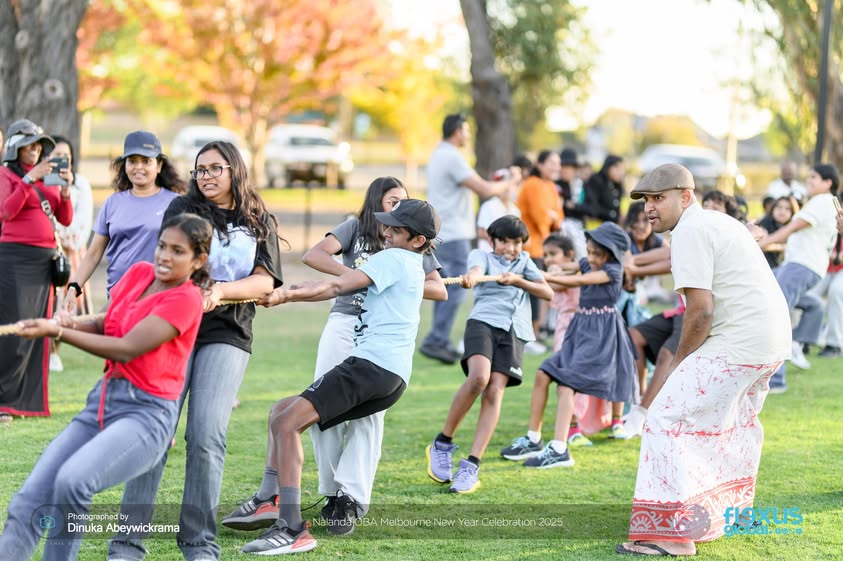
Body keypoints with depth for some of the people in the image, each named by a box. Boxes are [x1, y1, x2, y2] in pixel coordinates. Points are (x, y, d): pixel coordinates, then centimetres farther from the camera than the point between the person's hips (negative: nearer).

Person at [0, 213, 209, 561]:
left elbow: (127, 348, -16)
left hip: (145, 412, -7)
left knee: (72, 480, -31)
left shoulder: (186, 298, -10)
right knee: (30, 502, -7)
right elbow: (106, 324, 22)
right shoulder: (138, 273, 11)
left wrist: (57, 332, -13)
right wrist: (73, 324, -2)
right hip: (101, 402, 7)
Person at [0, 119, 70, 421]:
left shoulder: (47, 177, 16)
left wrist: (64, 189, -4)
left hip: (45, 258, 6)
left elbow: (65, 219, 13)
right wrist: (30, 178, -19)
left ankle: (29, 400, 10)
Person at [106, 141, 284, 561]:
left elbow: (265, 282, 1)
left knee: (206, 437, -11)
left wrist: (220, 291, -17)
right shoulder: (183, 209, 9)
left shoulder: (260, 222, 12)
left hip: (227, 336, 0)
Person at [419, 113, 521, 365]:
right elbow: (484, 190, -18)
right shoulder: (452, 158, -15)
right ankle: (436, 340, -13)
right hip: (454, 234, -10)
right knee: (456, 289, -10)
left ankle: (439, 342, 12)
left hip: (440, 233, 10)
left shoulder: (438, 156, 17)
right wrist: (511, 181, -5)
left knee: (445, 289, 11)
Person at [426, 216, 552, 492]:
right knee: (478, 377, -28)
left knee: (495, 391, -14)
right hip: (483, 321, -3)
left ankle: (471, 466, -16)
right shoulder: (482, 255, 15)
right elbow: (476, 269, -11)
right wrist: (470, 278, -36)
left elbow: (548, 293, 16)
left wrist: (518, 281, 0)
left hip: (514, 330, 3)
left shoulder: (524, 261, 27)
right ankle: (442, 444, -12)